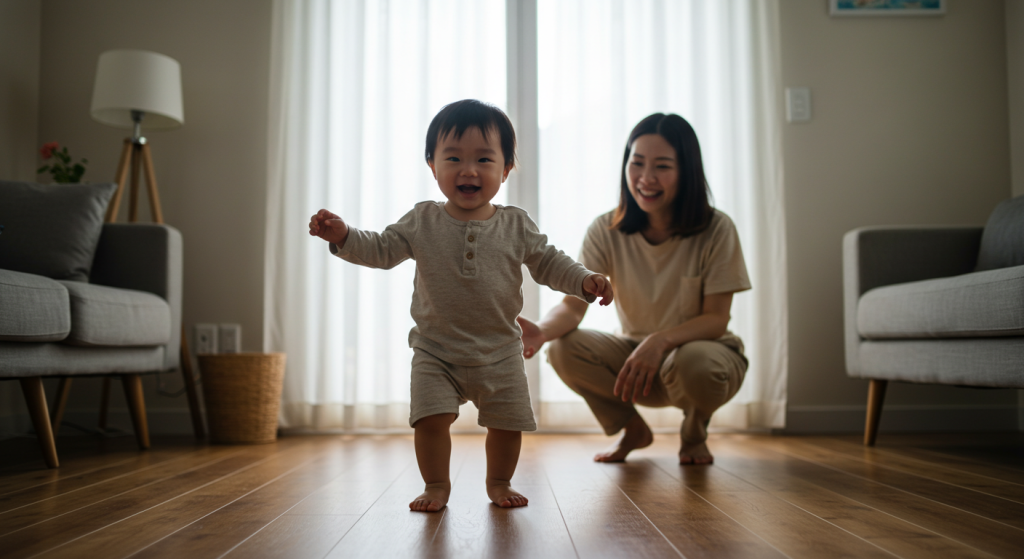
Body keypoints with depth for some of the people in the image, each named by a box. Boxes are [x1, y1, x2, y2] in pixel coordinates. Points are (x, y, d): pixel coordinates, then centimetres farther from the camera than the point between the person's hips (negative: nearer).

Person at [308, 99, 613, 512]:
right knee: (431, 416, -9)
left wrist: (585, 281, -13)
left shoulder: (516, 226, -3)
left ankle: (499, 482, 31)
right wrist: (343, 236, -19)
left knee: (507, 421, 6)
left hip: (500, 351, 1)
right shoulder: (422, 223, -5)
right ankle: (437, 485, 14)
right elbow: (381, 250, -3)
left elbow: (548, 263, 3)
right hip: (436, 349, -1)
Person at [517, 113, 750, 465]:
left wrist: (660, 340, -38)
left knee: (691, 361, -38)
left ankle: (694, 433, 1)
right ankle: (632, 429, 5)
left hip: (704, 348, -2)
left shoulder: (716, 230, -16)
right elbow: (574, 304, -19)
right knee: (564, 349, -24)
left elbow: (716, 318, -18)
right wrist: (542, 330, -43)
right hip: (636, 356, 3)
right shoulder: (606, 231, -10)